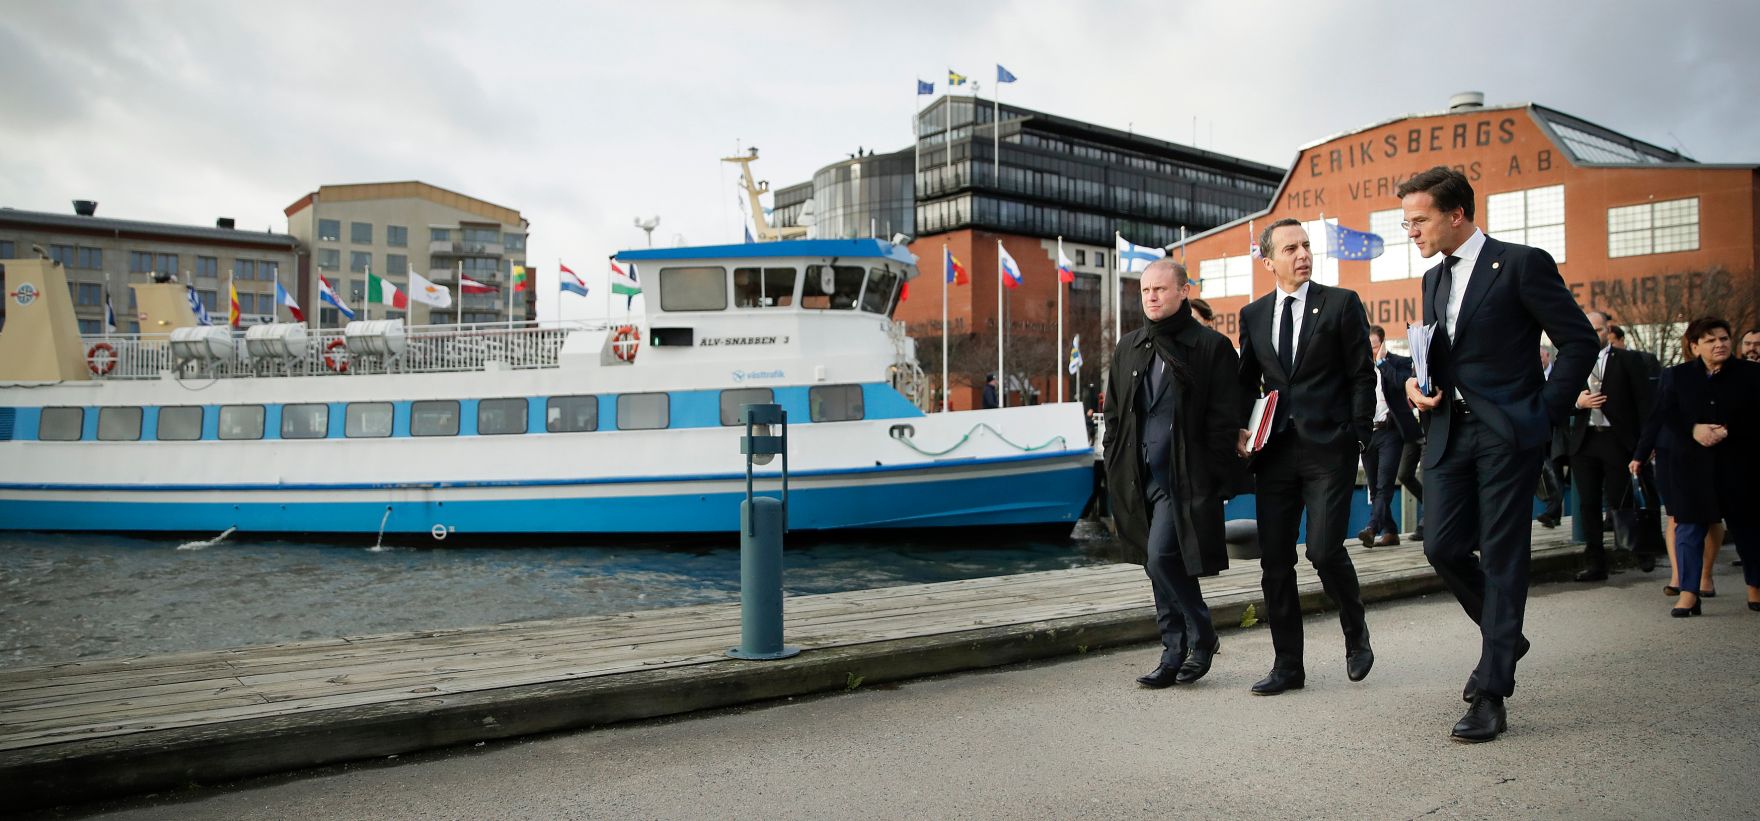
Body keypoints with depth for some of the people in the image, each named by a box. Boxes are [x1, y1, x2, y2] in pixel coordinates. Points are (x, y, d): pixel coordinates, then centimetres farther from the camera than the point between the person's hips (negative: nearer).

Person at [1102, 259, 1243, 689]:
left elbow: (1224, 419, -5)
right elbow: (1114, 413, 17)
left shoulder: (1211, 346, -3)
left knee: (1161, 558, -16)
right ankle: (1176, 653, 22)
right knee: (1162, 564, 11)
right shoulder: (1128, 348, 13)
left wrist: (1215, 477, -10)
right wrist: (1116, 471, 10)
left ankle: (1200, 637, 7)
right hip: (1142, 476, 6)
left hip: (1185, 477, -6)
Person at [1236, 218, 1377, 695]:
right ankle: (1287, 665, 17)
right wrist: (1242, 431, 4)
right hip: (1274, 452, 4)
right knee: (1274, 561, 4)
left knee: (1325, 550, -11)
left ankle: (1356, 631, 20)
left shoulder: (1341, 304, 1)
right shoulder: (1252, 315, 11)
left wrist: (1358, 438, -6)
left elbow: (1362, 376, 0)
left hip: (1328, 448, -4)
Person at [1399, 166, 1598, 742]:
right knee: (1443, 548, 2)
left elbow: (1579, 342, -5)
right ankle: (1503, 637, 29)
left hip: (1508, 434, -6)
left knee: (1501, 559, -3)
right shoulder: (1433, 280, 16)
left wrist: (1545, 414, -10)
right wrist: (1417, 384, 3)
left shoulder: (1522, 264, -5)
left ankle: (1491, 696, 1)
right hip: (1450, 431, 6)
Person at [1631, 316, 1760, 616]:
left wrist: (1727, 431, -16)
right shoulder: (1675, 376, 5)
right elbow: (1661, 419, 2)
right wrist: (1693, 430, -11)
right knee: (1688, 527, -2)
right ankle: (1689, 594, 3)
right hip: (1686, 465, 0)